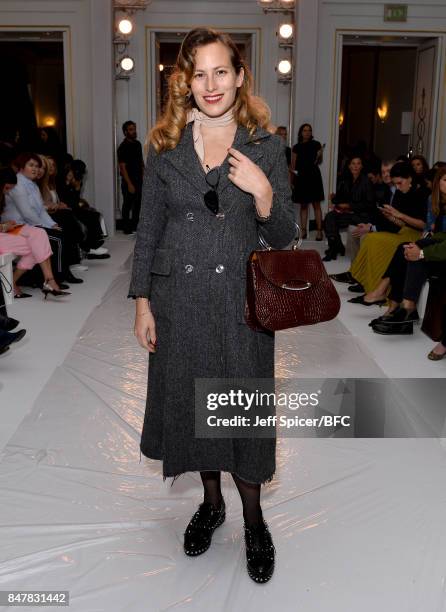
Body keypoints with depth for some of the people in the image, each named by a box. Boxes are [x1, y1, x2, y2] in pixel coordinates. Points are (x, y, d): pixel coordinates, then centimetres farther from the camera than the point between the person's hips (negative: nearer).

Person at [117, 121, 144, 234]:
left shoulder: (137, 144, 9)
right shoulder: (123, 147, -13)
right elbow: (122, 167, -16)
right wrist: (129, 184, -20)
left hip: (139, 179, 7)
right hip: (129, 180, -7)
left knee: (138, 203, 13)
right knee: (128, 204, 0)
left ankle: (135, 226, 24)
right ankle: (127, 228, 8)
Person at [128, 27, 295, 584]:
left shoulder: (266, 147, -1)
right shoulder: (165, 146, 3)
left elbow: (283, 238, 0)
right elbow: (148, 231, 5)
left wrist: (263, 194, -20)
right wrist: (142, 303, 1)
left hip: (240, 300, -1)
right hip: (178, 299, 2)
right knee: (190, 402, 13)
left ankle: (253, 520, 29)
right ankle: (211, 502, 38)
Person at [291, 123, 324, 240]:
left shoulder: (316, 145, 4)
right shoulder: (297, 147, 9)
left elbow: (319, 162, 13)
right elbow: (293, 165, 11)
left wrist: (319, 156, -9)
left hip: (313, 176, -2)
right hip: (301, 177, 2)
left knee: (316, 204, -4)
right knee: (303, 205, 5)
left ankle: (319, 231, -5)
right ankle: (303, 231, 9)